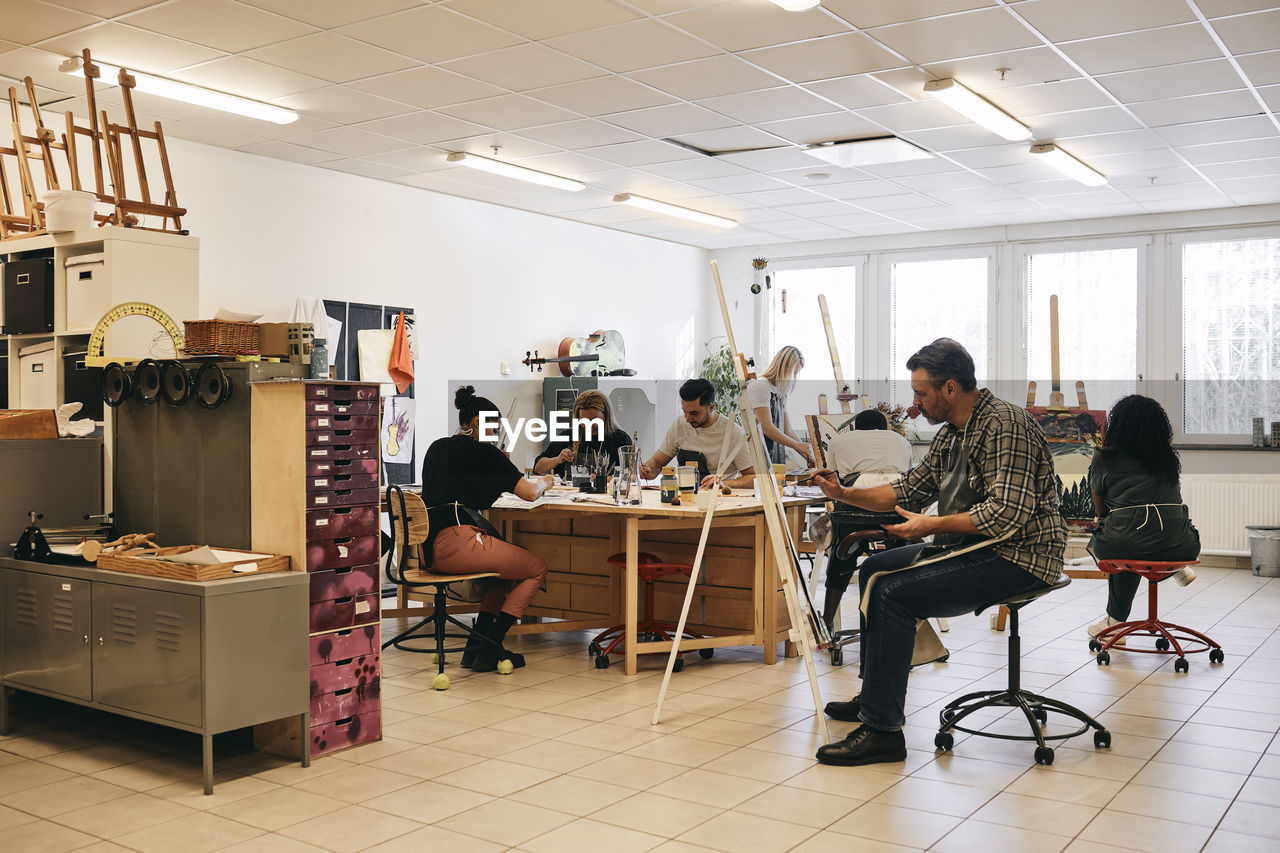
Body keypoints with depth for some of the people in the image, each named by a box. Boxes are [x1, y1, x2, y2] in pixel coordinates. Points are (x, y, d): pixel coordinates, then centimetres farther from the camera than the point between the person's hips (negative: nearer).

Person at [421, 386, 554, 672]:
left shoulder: (437, 447, 20)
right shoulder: (483, 452, -2)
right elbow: (529, 493, -4)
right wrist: (545, 482, 18)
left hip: (430, 547, 9)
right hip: (458, 543, -9)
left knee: (508, 567, 29)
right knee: (538, 568, 7)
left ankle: (477, 645, 19)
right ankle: (488, 648, 3)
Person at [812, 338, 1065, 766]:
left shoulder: (1004, 425, -19)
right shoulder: (951, 433, 13)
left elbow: (1009, 513, -27)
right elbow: (910, 489, 17)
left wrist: (932, 525, -21)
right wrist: (845, 494, 4)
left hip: (1017, 556, -11)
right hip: (971, 545, 11)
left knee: (893, 594, -24)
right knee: (875, 569, 16)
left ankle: (882, 730, -18)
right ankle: (875, 695, 25)